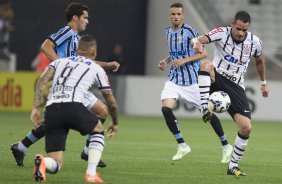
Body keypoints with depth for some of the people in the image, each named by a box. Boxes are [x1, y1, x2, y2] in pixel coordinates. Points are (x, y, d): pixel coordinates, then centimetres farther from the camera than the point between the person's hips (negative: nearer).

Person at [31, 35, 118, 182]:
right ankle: (91, 174, 13)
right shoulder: (96, 69, 20)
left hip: (51, 110, 3)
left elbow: (42, 81, 9)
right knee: (98, 130, 29)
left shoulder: (59, 62, 28)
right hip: (73, 107, -3)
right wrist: (115, 123, 41)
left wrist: (35, 107, 5)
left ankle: (42, 162, -27)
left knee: (55, 166, 9)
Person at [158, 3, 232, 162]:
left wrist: (184, 60, -21)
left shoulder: (189, 31, -11)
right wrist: (166, 61, 6)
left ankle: (226, 146, 18)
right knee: (166, 108, -16)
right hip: (174, 79, 5)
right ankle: (182, 146, -4)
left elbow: (203, 53, -11)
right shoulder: (168, 32, 10)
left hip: (192, 80, -5)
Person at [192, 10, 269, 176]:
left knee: (246, 128, -11)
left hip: (236, 86, 3)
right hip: (216, 79, -3)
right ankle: (206, 110, -39)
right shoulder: (222, 33, -12)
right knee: (207, 64, -38)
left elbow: (260, 61, 22)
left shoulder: (255, 42, -1)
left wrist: (264, 83, 30)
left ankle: (233, 166, 8)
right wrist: (197, 42, -55)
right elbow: (201, 40, -30)